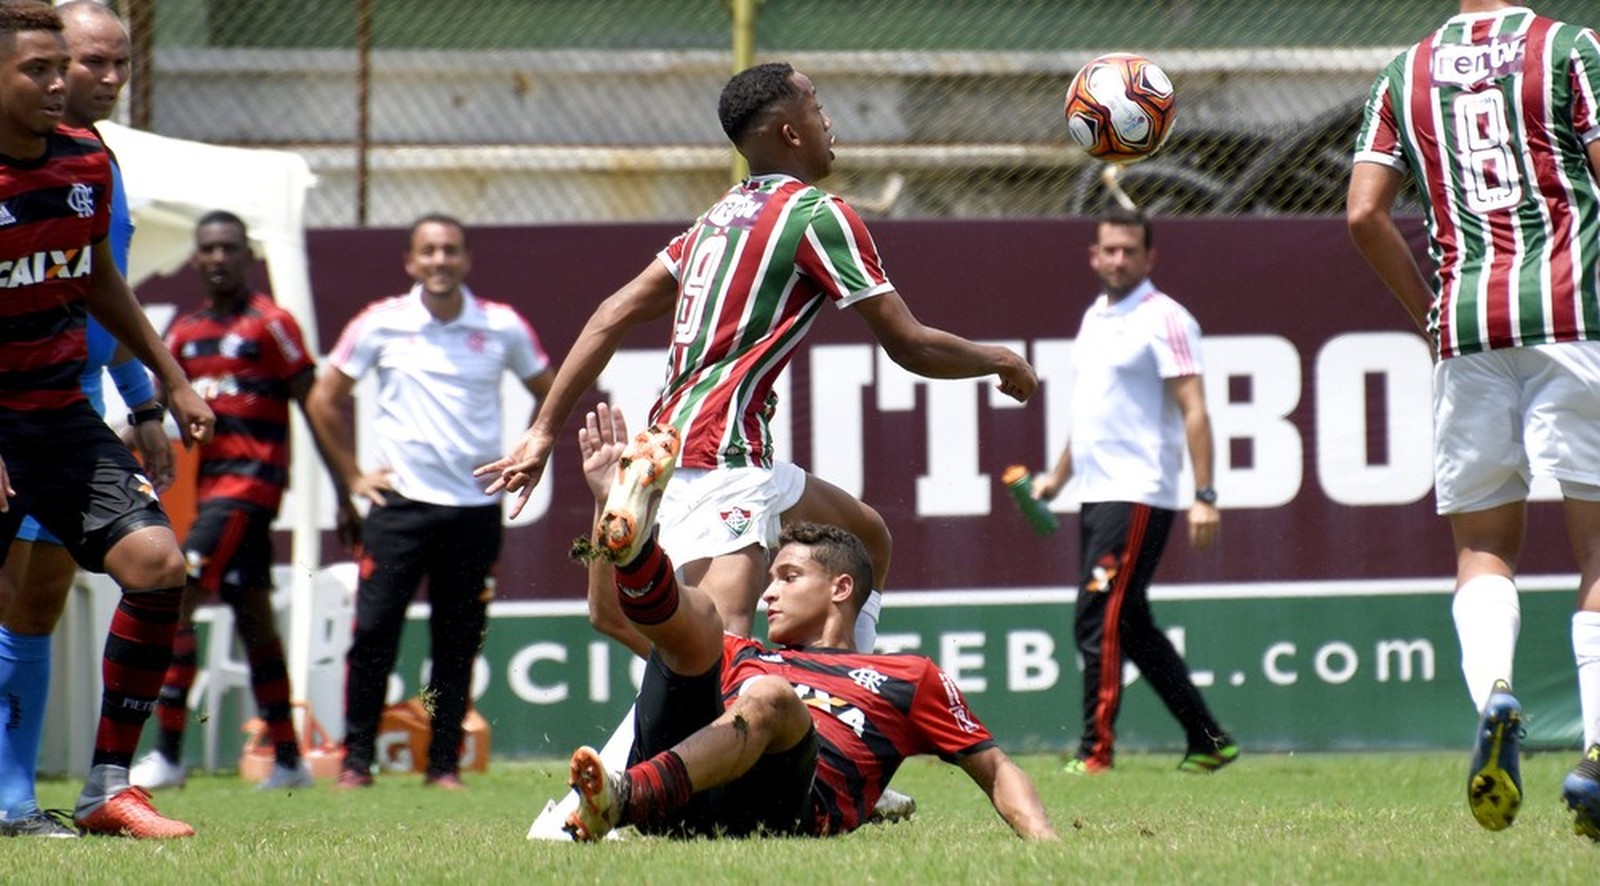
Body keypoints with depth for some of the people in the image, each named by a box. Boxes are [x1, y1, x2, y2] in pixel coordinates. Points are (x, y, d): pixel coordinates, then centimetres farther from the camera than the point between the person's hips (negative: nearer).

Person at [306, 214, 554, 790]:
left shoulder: (502, 327, 2)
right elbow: (324, 400, 10)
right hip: (400, 502, -1)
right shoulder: (381, 325, 0)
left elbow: (551, 394, 18)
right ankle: (356, 759, 1)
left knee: (459, 644, 4)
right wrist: (352, 476, 7)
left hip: (476, 509, 1)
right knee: (373, 633, -7)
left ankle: (445, 763, 12)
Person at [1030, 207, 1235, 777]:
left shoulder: (1163, 319, -8)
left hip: (1138, 496, -9)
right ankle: (1208, 742, 18)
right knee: (1131, 626, 11)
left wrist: (1204, 496, -21)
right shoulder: (1094, 318, 17)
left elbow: (1193, 412, -14)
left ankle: (1096, 752, -13)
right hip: (1097, 495, 9)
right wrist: (1058, 476, 28)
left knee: (1099, 621, -14)